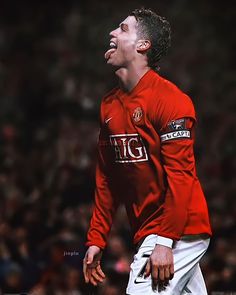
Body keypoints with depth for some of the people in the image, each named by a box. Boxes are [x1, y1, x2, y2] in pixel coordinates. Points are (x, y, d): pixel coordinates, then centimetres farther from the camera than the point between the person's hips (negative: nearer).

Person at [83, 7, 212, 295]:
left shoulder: (170, 99, -13)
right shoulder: (109, 104, 12)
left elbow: (180, 176, -19)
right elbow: (106, 179, 16)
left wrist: (164, 242, -23)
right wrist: (96, 239, 13)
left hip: (178, 231, -8)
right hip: (146, 233, 8)